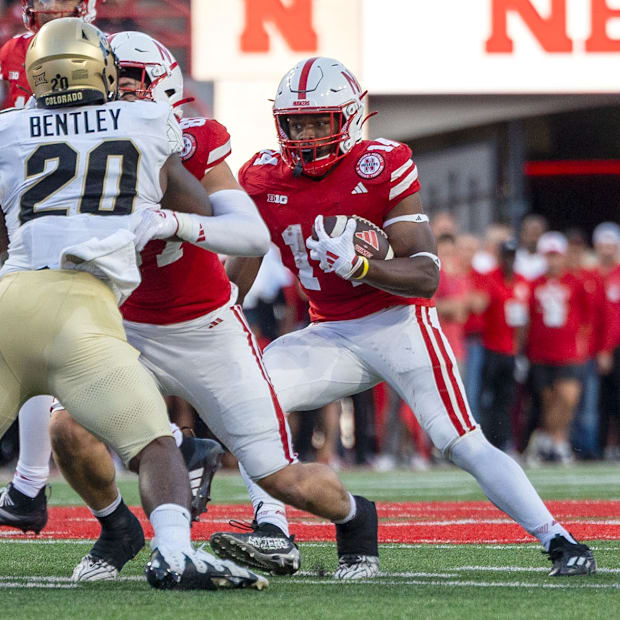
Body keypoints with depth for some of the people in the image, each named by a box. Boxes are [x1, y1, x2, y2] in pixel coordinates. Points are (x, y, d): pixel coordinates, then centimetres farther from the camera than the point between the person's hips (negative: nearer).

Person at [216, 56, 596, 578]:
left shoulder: (381, 169, -15)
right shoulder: (266, 181, -1)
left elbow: (426, 278, -19)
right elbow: (232, 281, 10)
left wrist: (359, 264, -34)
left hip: (399, 325, -5)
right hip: (331, 336, 5)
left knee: (463, 445, -13)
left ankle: (562, 544, -9)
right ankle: (271, 534, -17)